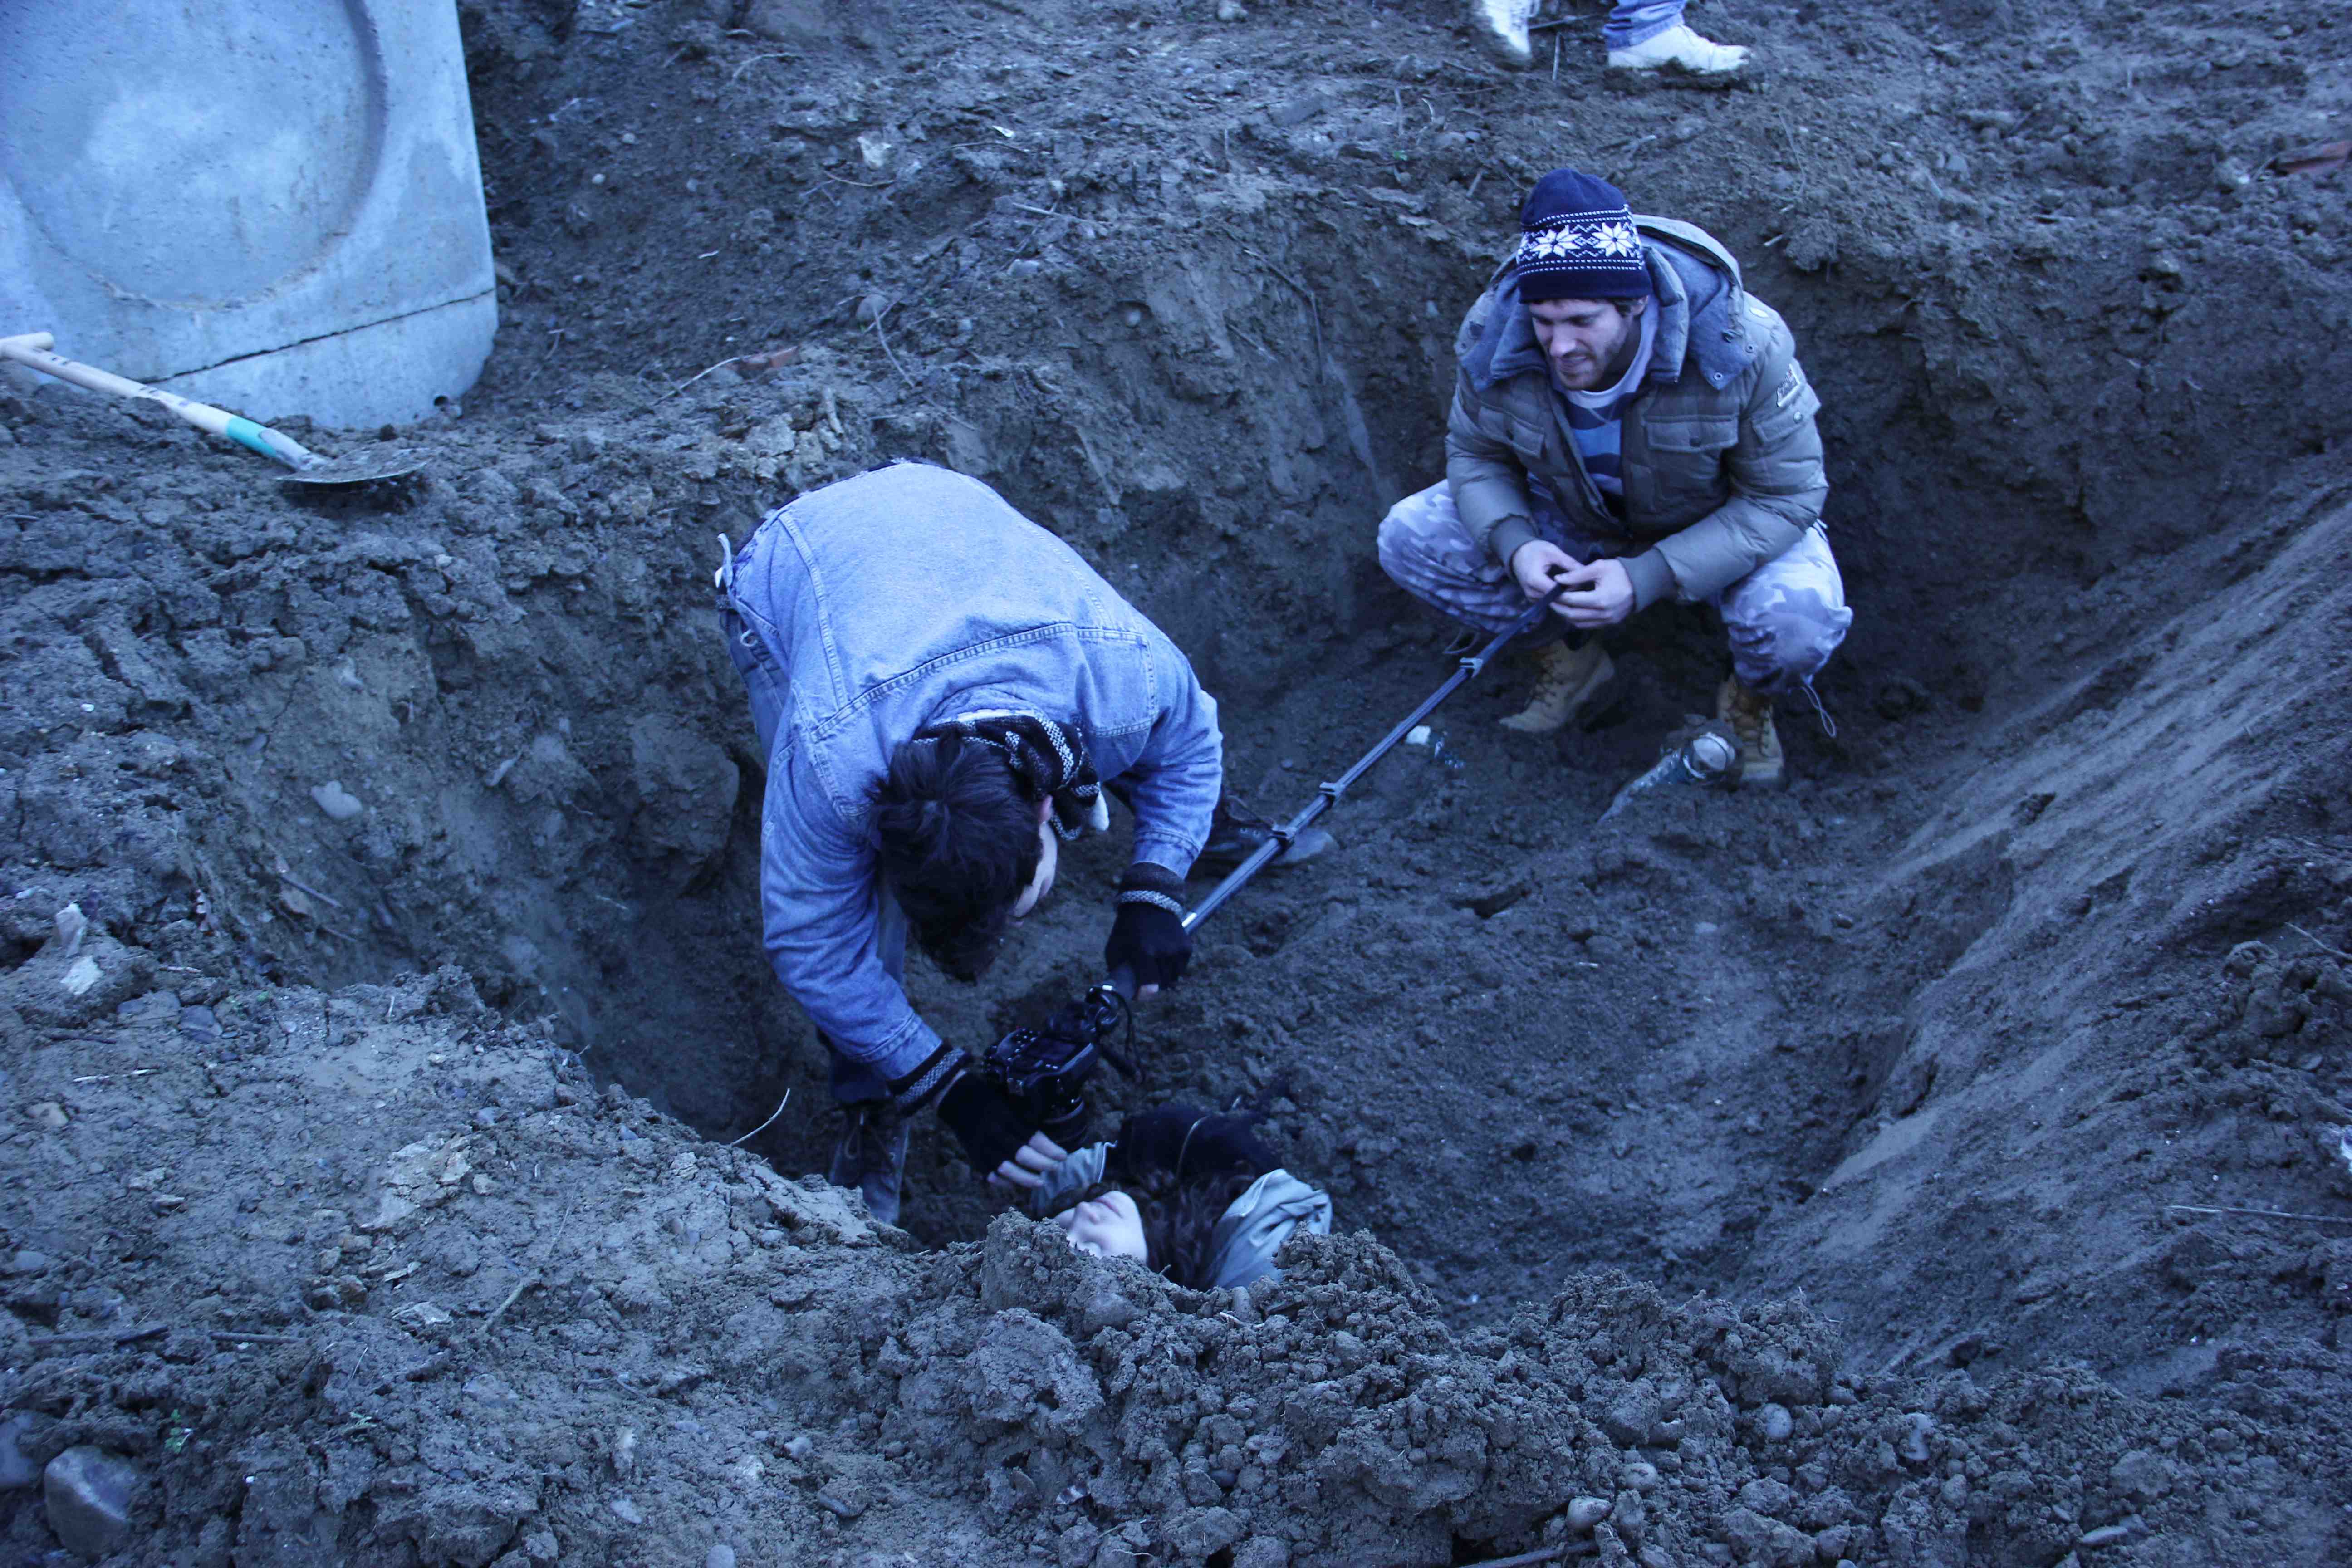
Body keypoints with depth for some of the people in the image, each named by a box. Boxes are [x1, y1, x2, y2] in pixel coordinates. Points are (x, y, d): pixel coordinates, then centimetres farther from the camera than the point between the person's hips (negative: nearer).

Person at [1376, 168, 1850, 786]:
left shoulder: (1741, 343, -33)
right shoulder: (1493, 335, -24)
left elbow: (1785, 497, -26)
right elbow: (1475, 455, -7)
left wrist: (1648, 578, -37)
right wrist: (1514, 545, -30)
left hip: (1723, 524, -3)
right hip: (1572, 519, 4)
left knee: (1798, 617, -35)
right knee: (1408, 537, -15)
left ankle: (1750, 701, 4)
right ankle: (1570, 659, 6)